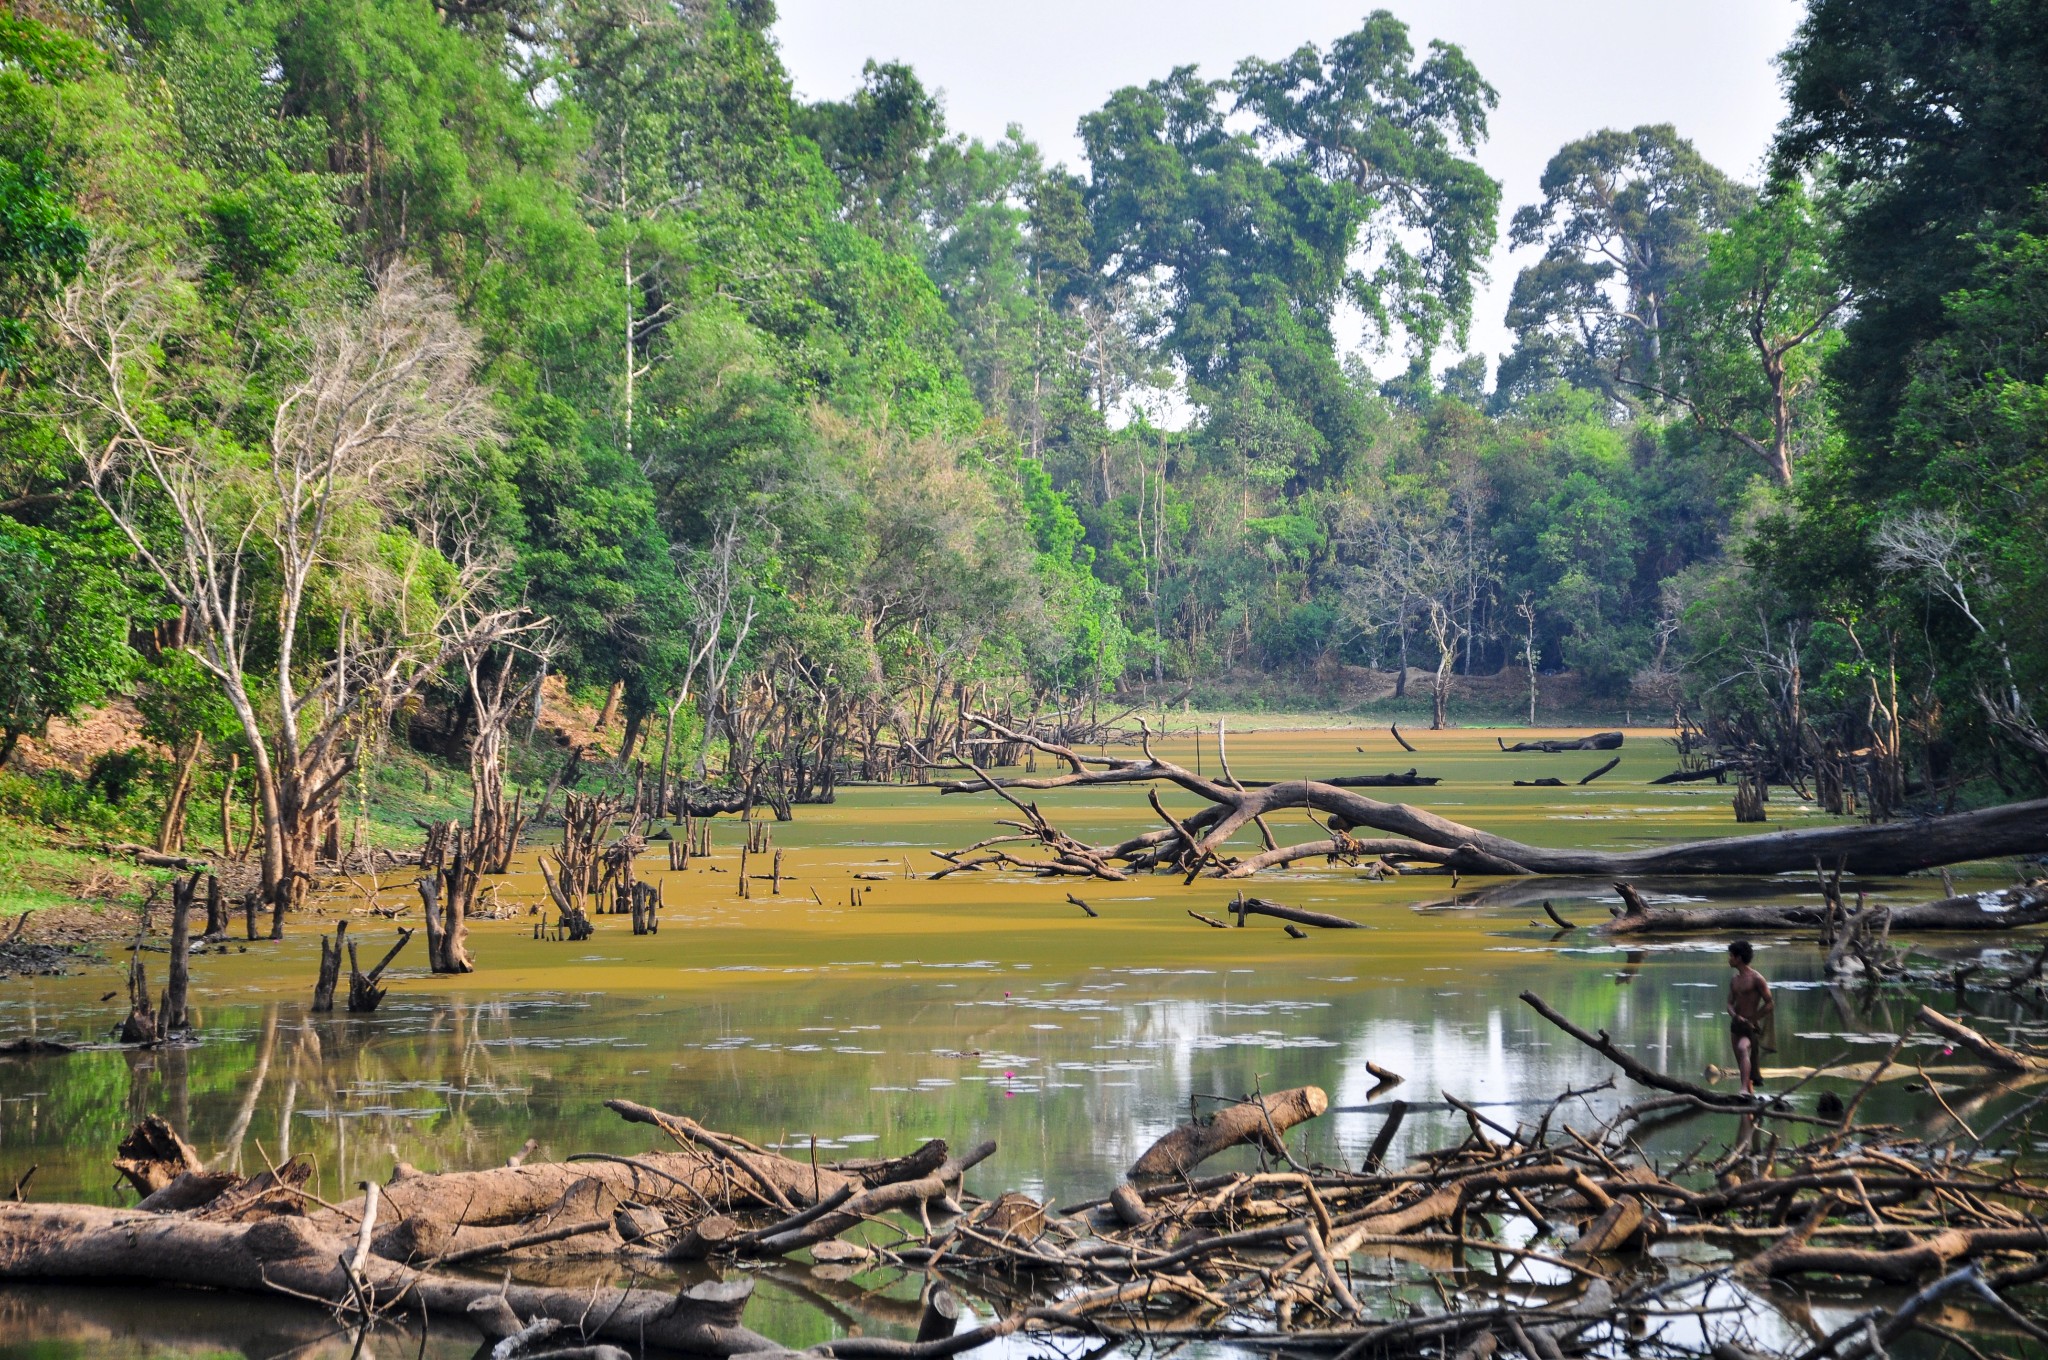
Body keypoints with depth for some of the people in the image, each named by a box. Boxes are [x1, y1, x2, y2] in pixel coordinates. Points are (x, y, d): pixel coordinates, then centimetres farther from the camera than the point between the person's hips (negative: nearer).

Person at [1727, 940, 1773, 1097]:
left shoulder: (1756, 978, -9)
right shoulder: (1735, 980, 12)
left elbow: (1770, 1003, -9)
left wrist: (1752, 1019, -12)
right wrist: (1735, 1016, -9)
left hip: (1751, 1026, -8)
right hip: (1736, 1024, 8)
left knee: (1742, 1048, -33)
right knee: (1742, 1063, 11)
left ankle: (1744, 1089, -40)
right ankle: (1750, 1090, 24)